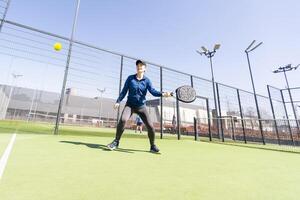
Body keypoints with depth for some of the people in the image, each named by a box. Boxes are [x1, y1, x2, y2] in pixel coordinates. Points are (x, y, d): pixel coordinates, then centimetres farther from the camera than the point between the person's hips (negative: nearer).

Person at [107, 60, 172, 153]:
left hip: (141, 106, 1)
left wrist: (163, 94, -30)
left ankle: (152, 146, 16)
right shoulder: (130, 78, 3)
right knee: (122, 120, -26)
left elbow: (153, 91, -12)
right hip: (130, 105, 0)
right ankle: (116, 142, -4)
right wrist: (118, 101, -2)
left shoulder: (147, 80, 1)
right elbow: (124, 91, 5)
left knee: (150, 126, -7)